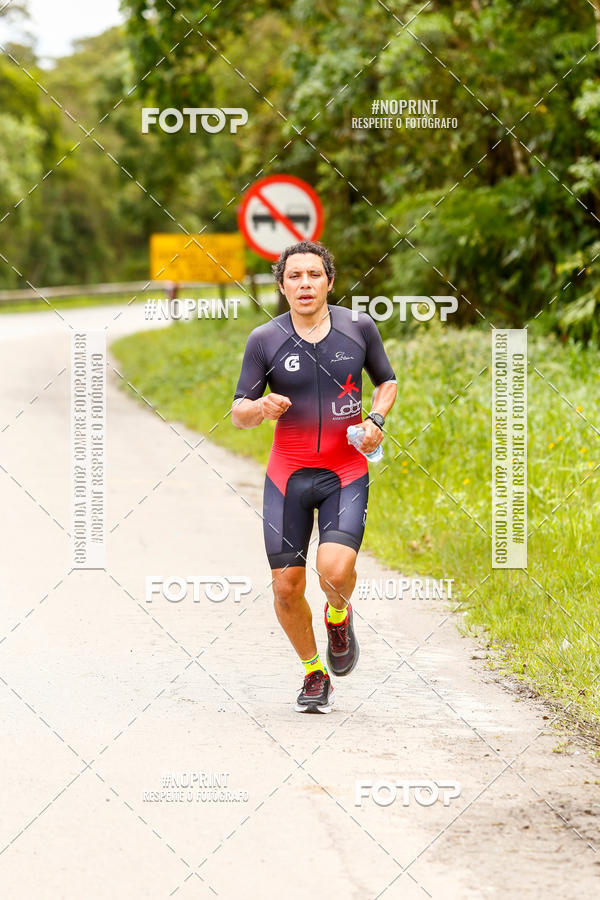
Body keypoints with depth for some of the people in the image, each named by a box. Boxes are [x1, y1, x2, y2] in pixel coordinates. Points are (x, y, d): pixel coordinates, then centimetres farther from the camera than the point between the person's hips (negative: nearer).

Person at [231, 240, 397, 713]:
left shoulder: (359, 327, -1)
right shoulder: (264, 340, -3)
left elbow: (387, 381, 15)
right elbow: (238, 412, 1)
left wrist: (376, 419, -4)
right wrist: (262, 408, -22)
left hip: (346, 473, -1)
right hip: (288, 475, 1)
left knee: (335, 569, -22)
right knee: (287, 586, -1)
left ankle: (339, 615, 15)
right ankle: (314, 673, 24)